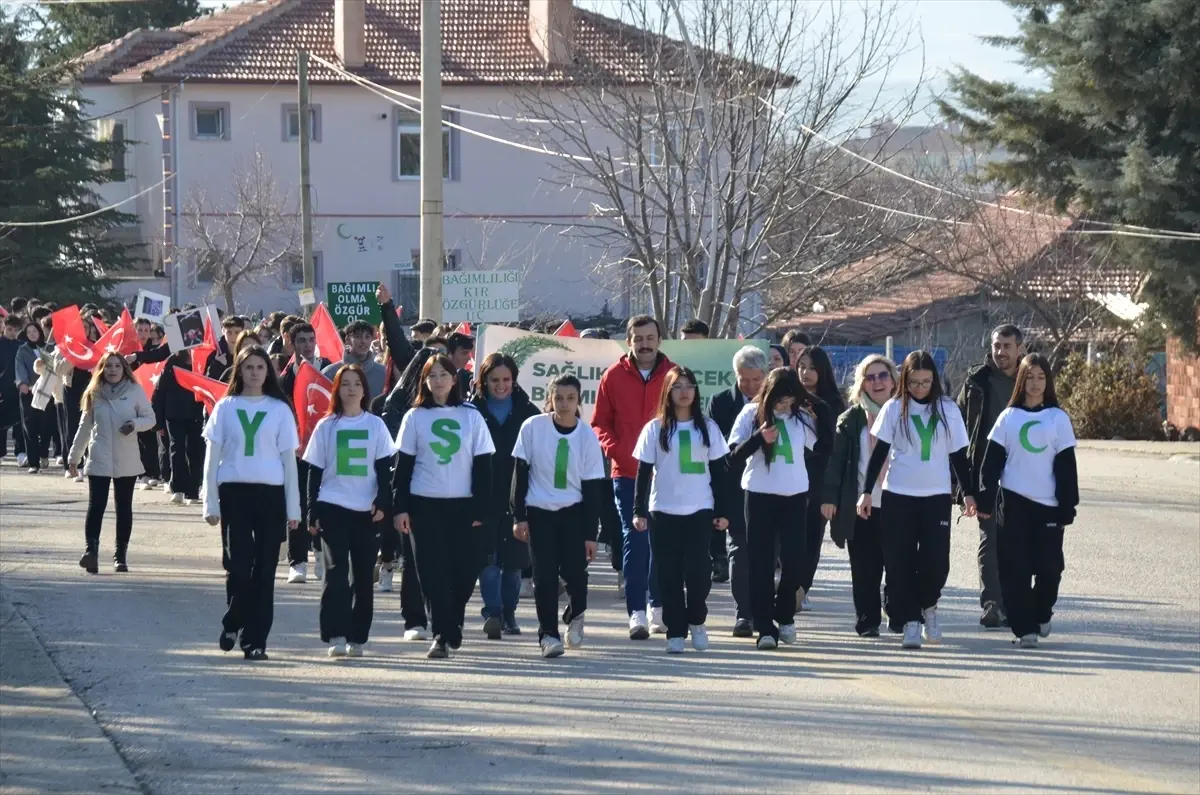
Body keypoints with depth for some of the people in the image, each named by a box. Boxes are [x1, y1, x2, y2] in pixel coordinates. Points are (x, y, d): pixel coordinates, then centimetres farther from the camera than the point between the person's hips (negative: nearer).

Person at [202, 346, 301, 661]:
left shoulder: (280, 410, 7)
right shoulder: (226, 408, 6)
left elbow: (289, 459, 8)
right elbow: (212, 458, 7)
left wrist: (293, 508, 4)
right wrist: (210, 504, 1)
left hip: (270, 494, 1)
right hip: (234, 493, -1)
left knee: (264, 569, 0)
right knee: (238, 565, -7)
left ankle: (255, 640, 5)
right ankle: (232, 624, 17)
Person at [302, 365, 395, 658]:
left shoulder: (376, 425, 6)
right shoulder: (326, 426, 5)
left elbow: (384, 468, 5)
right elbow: (314, 472, 5)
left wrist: (383, 503, -8)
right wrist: (312, 513, -1)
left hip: (367, 511, 1)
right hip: (333, 509, -1)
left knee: (363, 576, 4)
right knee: (336, 572, -10)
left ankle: (357, 638, 11)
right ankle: (336, 636, -13)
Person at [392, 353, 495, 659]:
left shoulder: (471, 417, 4)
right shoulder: (415, 418, 4)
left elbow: (482, 467, 4)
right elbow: (403, 465, 5)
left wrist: (480, 510, -2)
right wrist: (400, 507, -2)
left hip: (463, 506, 0)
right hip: (425, 505, 0)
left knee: (465, 569, -1)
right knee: (433, 572, -4)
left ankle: (453, 623, 23)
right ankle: (442, 634, -1)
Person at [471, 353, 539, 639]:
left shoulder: (527, 412, 5)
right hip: (484, 497, -1)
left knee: (514, 560, 7)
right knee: (488, 559, -9)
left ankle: (508, 614, 19)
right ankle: (492, 613, -12)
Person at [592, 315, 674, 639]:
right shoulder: (614, 376, 3)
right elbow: (600, 423, 6)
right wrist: (616, 451, -11)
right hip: (627, 474, -1)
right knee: (634, 540, -6)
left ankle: (658, 607, 20)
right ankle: (636, 613, -8)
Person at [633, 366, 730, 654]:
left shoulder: (707, 427, 7)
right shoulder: (655, 429, 4)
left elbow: (718, 471, 8)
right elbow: (644, 472, 3)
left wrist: (722, 511, 4)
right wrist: (639, 511, -3)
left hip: (700, 511, 0)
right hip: (663, 511, 0)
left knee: (698, 569, -9)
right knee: (670, 573, 1)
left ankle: (696, 621, 13)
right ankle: (675, 632, 7)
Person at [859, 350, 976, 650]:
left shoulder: (947, 409, 4)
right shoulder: (893, 409, 1)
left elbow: (959, 455, 9)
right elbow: (879, 453, 2)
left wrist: (969, 492, 6)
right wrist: (867, 491, -3)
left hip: (937, 496, 0)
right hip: (898, 495, 0)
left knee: (936, 559, -6)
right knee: (901, 561, -2)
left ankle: (928, 606, 20)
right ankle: (910, 620, 4)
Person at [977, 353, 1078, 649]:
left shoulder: (1058, 419, 4)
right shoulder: (1008, 417, 6)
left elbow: (1066, 466, 3)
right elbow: (992, 460, 6)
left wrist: (1067, 508, -2)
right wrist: (985, 500, 0)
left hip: (1048, 503, 0)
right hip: (1013, 502, 0)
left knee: (1049, 566, -2)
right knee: (1016, 569, -3)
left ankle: (1041, 614, 25)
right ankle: (1025, 628, 3)